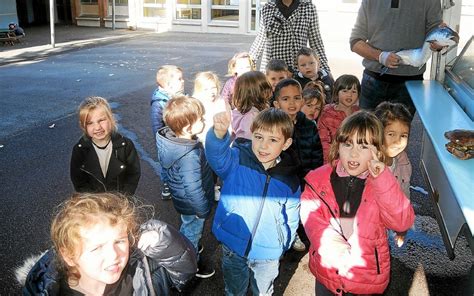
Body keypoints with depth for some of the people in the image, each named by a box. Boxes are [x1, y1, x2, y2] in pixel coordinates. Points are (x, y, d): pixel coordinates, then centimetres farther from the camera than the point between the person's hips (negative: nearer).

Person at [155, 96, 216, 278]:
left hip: (181, 200, 8)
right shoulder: (190, 157, -42)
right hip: (192, 206, -8)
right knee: (193, 231, 19)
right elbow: (194, 189, -36)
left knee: (187, 226, 33)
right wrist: (203, 210, -18)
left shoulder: (172, 138, -14)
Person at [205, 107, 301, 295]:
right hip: (234, 247, -1)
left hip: (268, 254, 1)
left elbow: (291, 221, 3)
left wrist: (282, 245, 3)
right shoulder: (236, 161, -18)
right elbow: (217, 154, -41)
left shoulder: (289, 182, -11)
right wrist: (219, 133, -60)